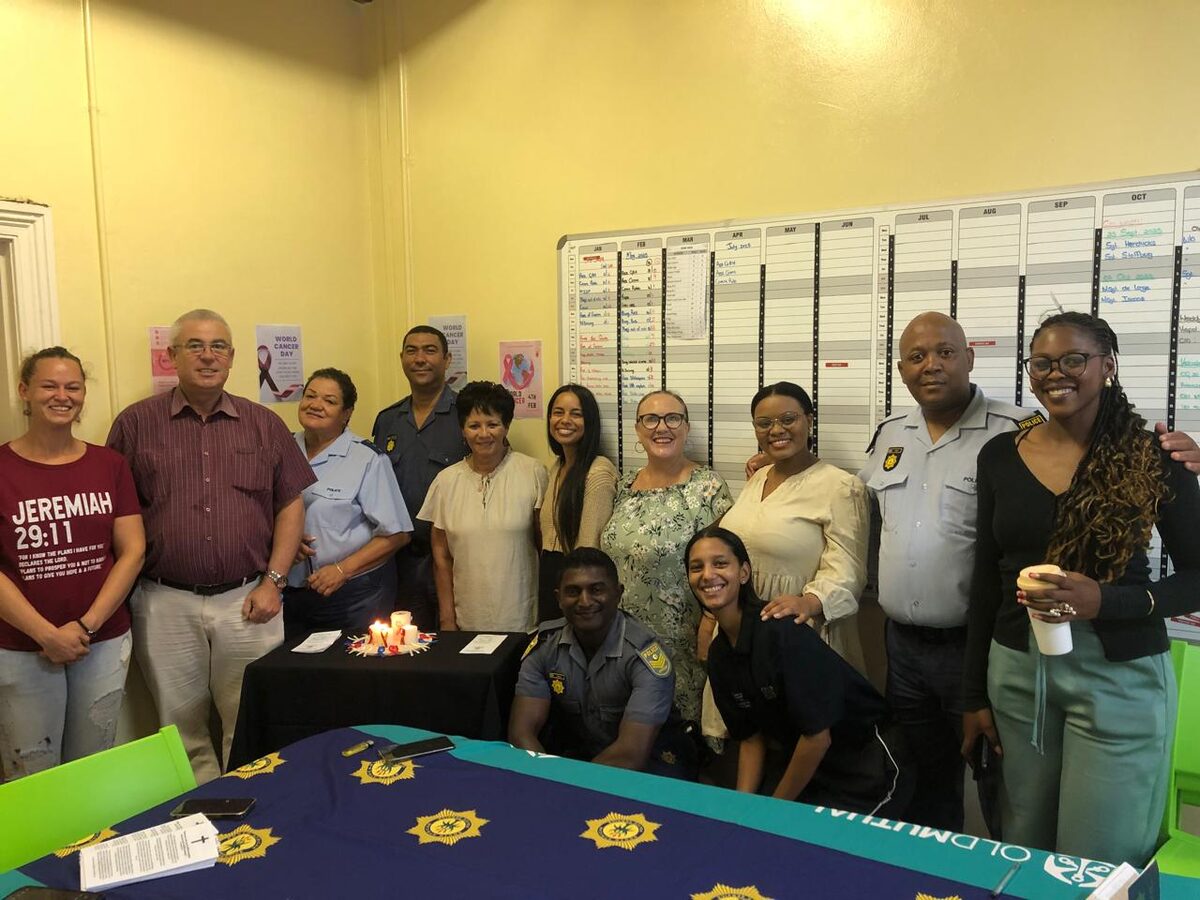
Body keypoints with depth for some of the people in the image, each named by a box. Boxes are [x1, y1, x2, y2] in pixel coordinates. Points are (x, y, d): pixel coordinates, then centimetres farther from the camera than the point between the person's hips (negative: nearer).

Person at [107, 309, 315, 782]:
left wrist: (273, 582, -2)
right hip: (165, 605, 0)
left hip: (248, 602, 1)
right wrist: (122, 592, -1)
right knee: (183, 728, 13)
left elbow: (290, 505, 6)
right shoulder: (136, 423, 2)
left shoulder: (263, 424, 6)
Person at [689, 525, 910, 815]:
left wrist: (773, 809, -11)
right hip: (804, 771, 6)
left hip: (865, 776, -6)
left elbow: (817, 736, -22)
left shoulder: (784, 632, -25)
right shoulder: (718, 655, -1)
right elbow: (751, 738, 7)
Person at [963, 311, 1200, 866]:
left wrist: (1105, 601, -21)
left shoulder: (1152, 457, -6)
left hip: (1120, 677, -3)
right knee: (1021, 852, 13)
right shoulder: (1000, 456, 3)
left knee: (1099, 866, 5)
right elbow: (986, 580, 7)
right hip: (1016, 670, 3)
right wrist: (974, 694, 8)